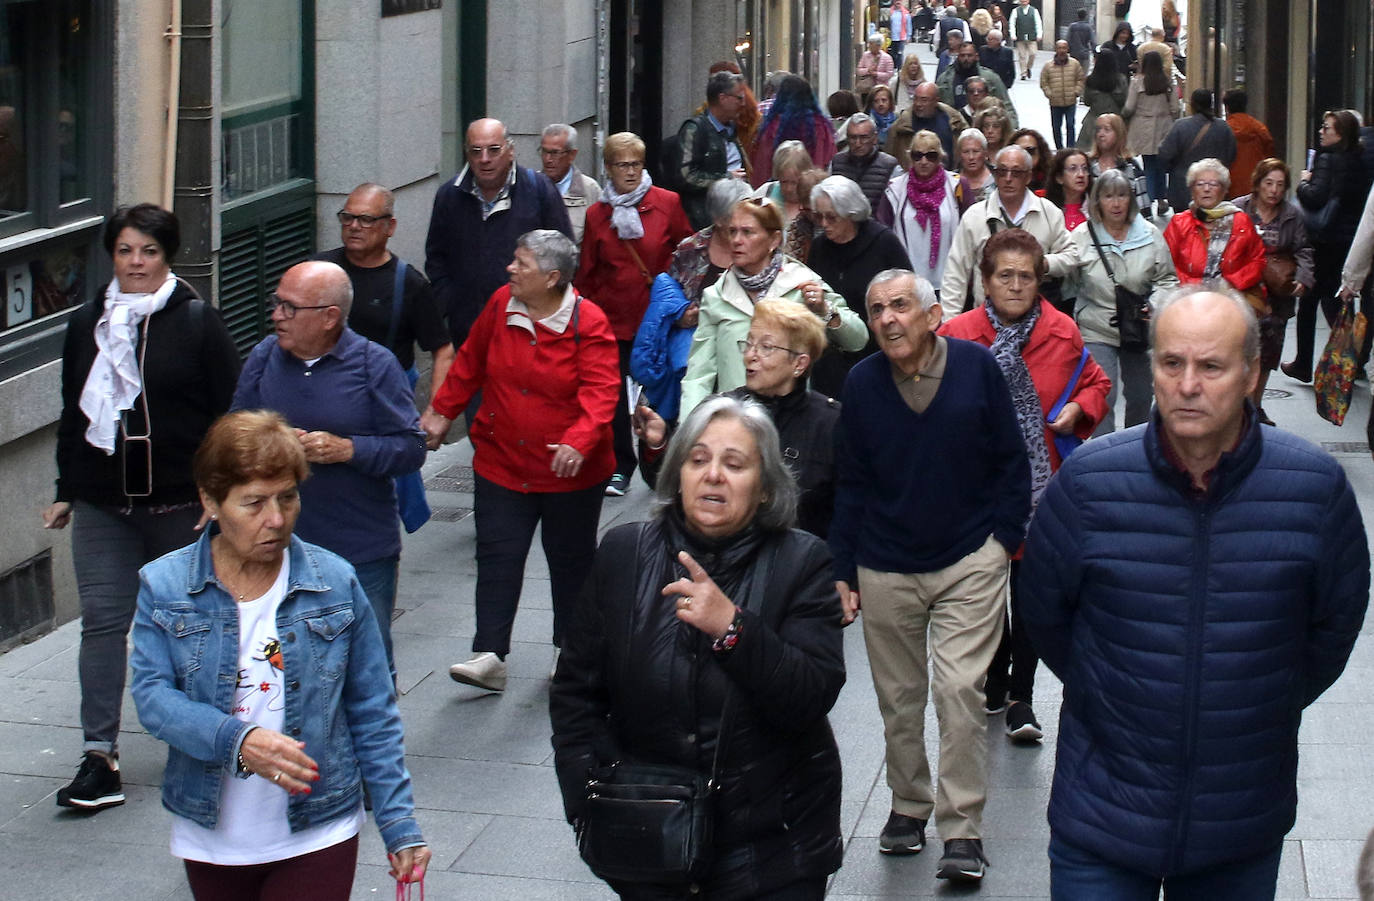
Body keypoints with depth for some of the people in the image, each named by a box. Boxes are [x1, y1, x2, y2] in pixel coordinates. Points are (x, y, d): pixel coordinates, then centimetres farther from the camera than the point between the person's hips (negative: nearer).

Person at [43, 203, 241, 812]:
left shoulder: (197, 322, -4)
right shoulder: (87, 323, 8)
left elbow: (228, 413, -4)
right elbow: (72, 414, 15)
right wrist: (65, 490, 14)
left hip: (180, 501, -3)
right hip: (102, 504, 3)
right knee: (103, 620, -4)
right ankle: (100, 756, -4)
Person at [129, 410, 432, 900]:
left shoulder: (335, 583, -2)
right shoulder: (164, 585, -2)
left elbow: (373, 716, 1)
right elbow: (152, 695, -10)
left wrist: (399, 826, -1)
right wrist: (237, 739, -28)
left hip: (316, 840, -1)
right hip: (210, 841, 1)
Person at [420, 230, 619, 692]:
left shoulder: (588, 323, -15)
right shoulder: (501, 304, -2)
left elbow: (601, 391, -22)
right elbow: (470, 363, 13)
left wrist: (580, 441, -37)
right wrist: (441, 411, 14)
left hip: (571, 469, -3)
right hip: (502, 462, 3)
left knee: (570, 558, 12)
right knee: (497, 557, -2)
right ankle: (489, 657, -3)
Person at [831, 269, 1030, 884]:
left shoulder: (977, 367, -7)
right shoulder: (862, 383, -1)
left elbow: (1010, 459, 2)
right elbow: (849, 483, 6)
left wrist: (1006, 536, -3)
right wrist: (842, 569, 4)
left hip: (969, 562, -3)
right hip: (885, 568, 3)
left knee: (960, 690, -10)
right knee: (898, 697, 11)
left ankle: (962, 831, -3)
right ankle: (908, 804, 31)